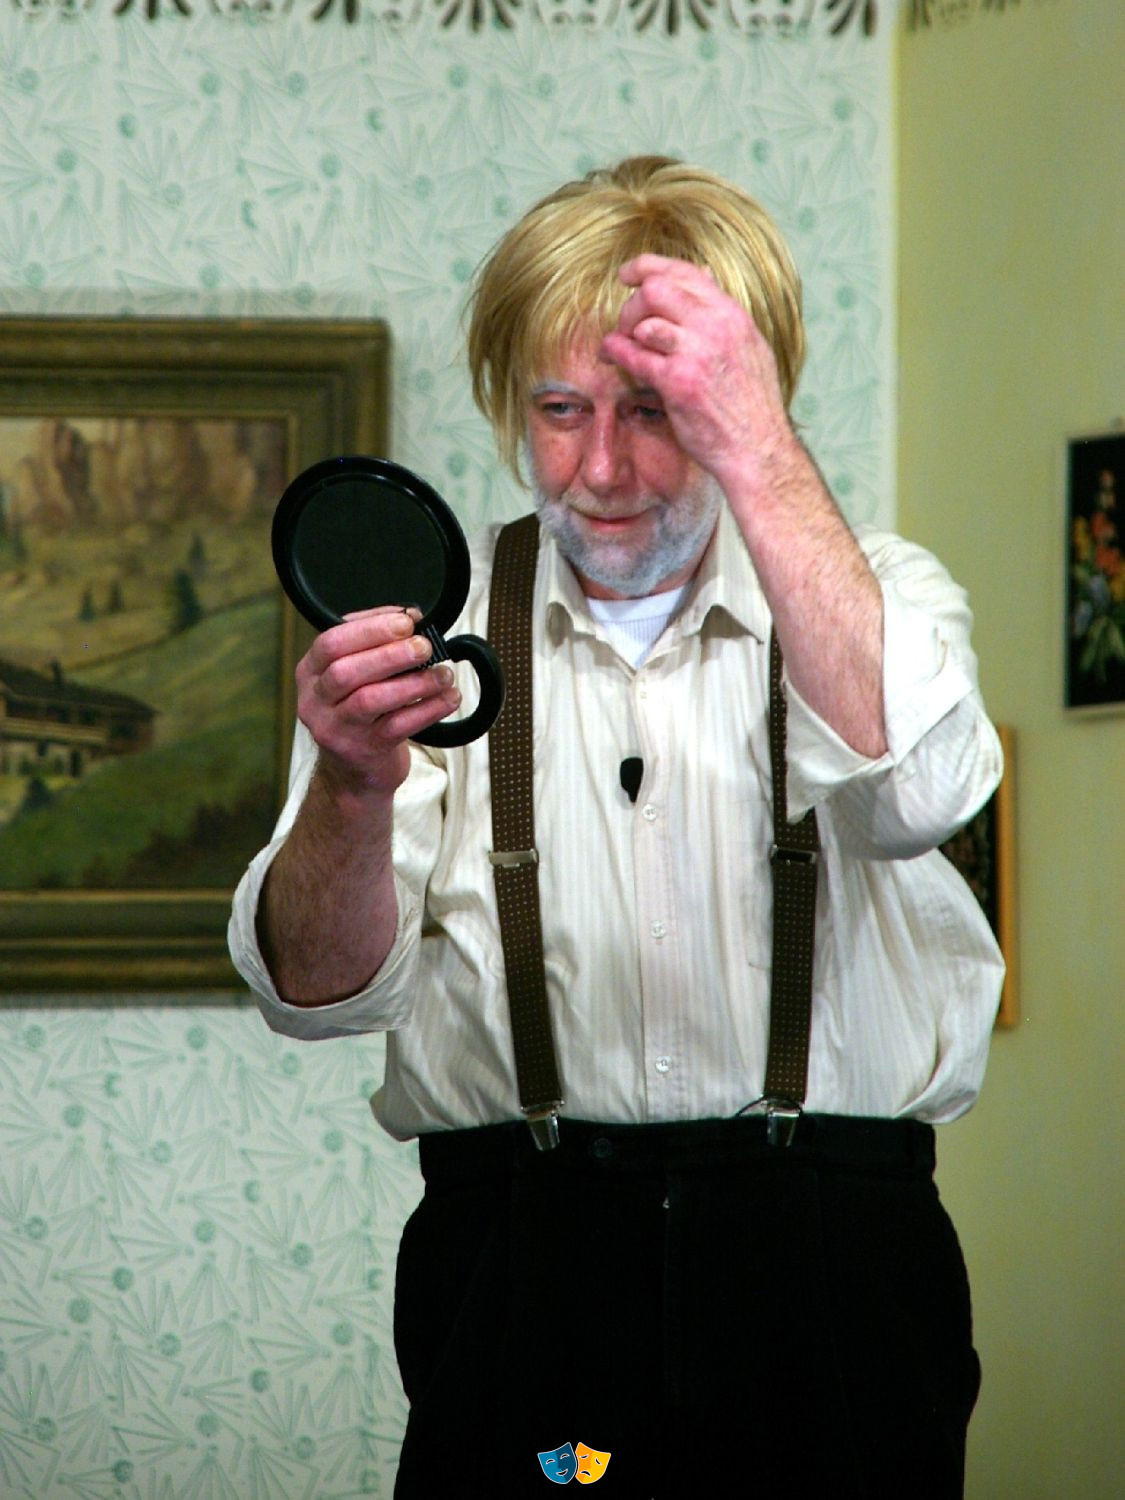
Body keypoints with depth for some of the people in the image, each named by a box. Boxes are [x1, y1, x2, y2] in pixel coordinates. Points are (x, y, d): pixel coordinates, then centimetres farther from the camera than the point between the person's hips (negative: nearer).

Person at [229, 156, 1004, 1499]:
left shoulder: (871, 592, 7)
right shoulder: (435, 626, 9)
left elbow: (910, 790, -18)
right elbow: (322, 991, -2)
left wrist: (757, 453, -22)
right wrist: (352, 792, -23)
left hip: (826, 1258, -1)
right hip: (521, 1267, 1)